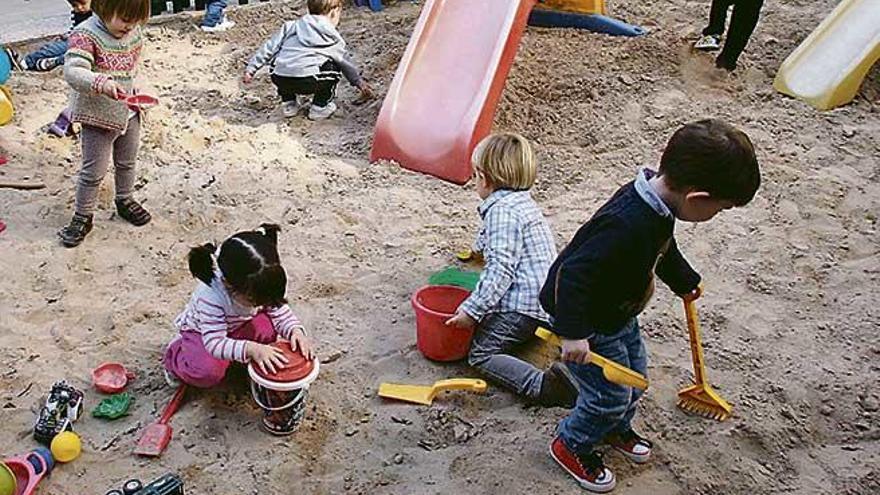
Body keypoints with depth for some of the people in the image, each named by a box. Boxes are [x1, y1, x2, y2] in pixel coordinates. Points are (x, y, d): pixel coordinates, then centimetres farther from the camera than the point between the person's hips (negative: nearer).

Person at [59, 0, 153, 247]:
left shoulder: (133, 32, -2)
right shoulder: (85, 35, -23)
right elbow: (72, 71, -35)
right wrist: (101, 83, -50)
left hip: (129, 113, 6)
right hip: (98, 116, -6)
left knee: (127, 163, 22)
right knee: (94, 171, 2)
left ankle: (125, 201, 44)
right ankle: (82, 216, 18)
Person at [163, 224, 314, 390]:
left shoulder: (259, 286, -27)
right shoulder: (211, 296, -41)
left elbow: (280, 311, -15)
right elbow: (214, 343, -43)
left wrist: (295, 330, -37)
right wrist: (251, 349, -57)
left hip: (238, 326, 4)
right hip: (201, 331, -4)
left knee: (266, 328, -25)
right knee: (209, 372, -29)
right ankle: (176, 354, 4)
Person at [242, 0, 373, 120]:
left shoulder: (292, 26, 20)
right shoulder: (333, 39, 16)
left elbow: (269, 48, 15)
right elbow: (346, 63, 30)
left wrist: (250, 69, 19)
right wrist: (360, 83, 46)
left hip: (280, 80, 4)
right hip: (307, 83, -4)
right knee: (334, 67, 22)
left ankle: (288, 103, 30)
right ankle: (319, 107, 19)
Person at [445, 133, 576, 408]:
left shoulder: (502, 210, -14)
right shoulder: (523, 202, 18)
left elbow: (501, 269, -23)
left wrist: (472, 310, -23)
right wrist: (481, 246, 57)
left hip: (522, 303, -10)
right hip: (543, 296, 10)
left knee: (480, 355, -10)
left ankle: (544, 386, -30)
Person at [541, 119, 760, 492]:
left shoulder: (658, 202, -8)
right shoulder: (627, 226, -40)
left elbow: (664, 247, 14)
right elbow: (573, 273, -38)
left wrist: (683, 281, 30)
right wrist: (573, 333, -37)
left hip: (618, 313, 9)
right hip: (591, 324, -9)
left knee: (635, 376, 24)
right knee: (611, 394, 5)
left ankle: (615, 429, 51)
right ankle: (571, 445, 31)